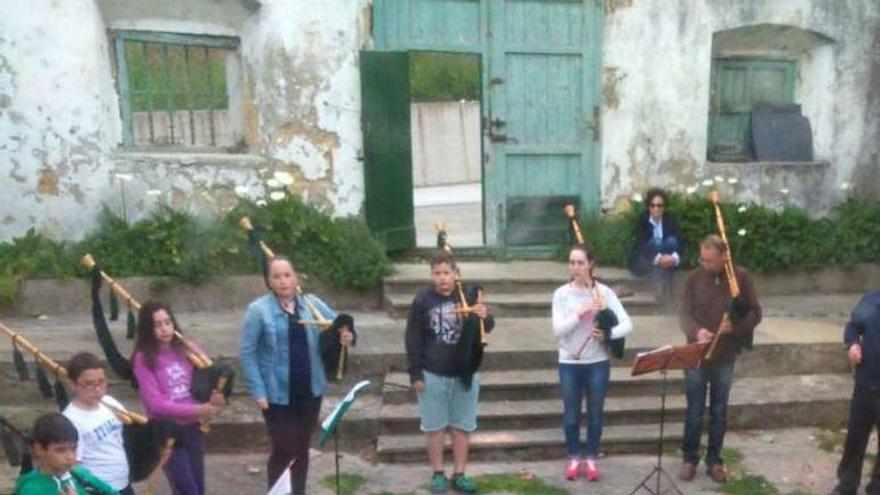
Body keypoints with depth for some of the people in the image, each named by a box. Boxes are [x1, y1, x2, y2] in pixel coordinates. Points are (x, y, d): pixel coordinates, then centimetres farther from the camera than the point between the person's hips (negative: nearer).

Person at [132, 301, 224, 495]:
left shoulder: (187, 349, 1)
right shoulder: (143, 359, -11)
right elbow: (156, 404, -16)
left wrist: (215, 399, -19)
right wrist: (198, 409, -23)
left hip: (193, 428, 4)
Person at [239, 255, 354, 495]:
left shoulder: (313, 303, 0)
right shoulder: (258, 310, -10)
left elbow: (339, 327, 5)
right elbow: (247, 353, -8)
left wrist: (347, 336, -20)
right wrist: (258, 391, -13)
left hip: (309, 391, 4)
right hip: (277, 394, -4)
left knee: (302, 448, 16)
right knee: (284, 450, 2)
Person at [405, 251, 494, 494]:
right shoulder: (422, 300, -8)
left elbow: (486, 328, 0)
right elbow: (413, 339, -5)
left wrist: (485, 317, -24)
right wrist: (415, 374, -8)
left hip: (464, 374, 2)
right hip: (432, 374, -2)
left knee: (462, 426, 11)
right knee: (434, 426, 9)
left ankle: (459, 474, 24)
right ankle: (438, 474, 24)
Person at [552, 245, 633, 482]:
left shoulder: (604, 292, -5)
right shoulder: (561, 294, -5)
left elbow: (627, 325, -9)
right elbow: (557, 330, -14)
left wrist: (609, 333, -27)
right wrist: (581, 312, -25)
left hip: (598, 362, 0)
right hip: (569, 363, 0)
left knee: (595, 414, 10)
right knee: (571, 415, 9)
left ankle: (591, 458, 28)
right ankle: (575, 458, 29)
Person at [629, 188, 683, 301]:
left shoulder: (670, 218, -5)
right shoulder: (642, 219, -13)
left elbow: (679, 241, -16)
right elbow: (641, 244, -25)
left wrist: (675, 257, -38)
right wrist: (658, 258, -42)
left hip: (666, 262, 2)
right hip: (642, 261, -2)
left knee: (672, 240, -25)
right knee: (654, 242, -30)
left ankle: (667, 284, -30)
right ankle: (659, 287, -40)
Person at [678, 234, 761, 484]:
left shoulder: (740, 277, -5)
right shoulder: (695, 277, -4)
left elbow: (755, 313, -2)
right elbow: (684, 313, -5)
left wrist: (735, 327, -21)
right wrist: (696, 331, -26)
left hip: (725, 355, 0)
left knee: (719, 411, 11)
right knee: (694, 410, 7)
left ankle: (714, 460, 25)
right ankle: (690, 458, 22)